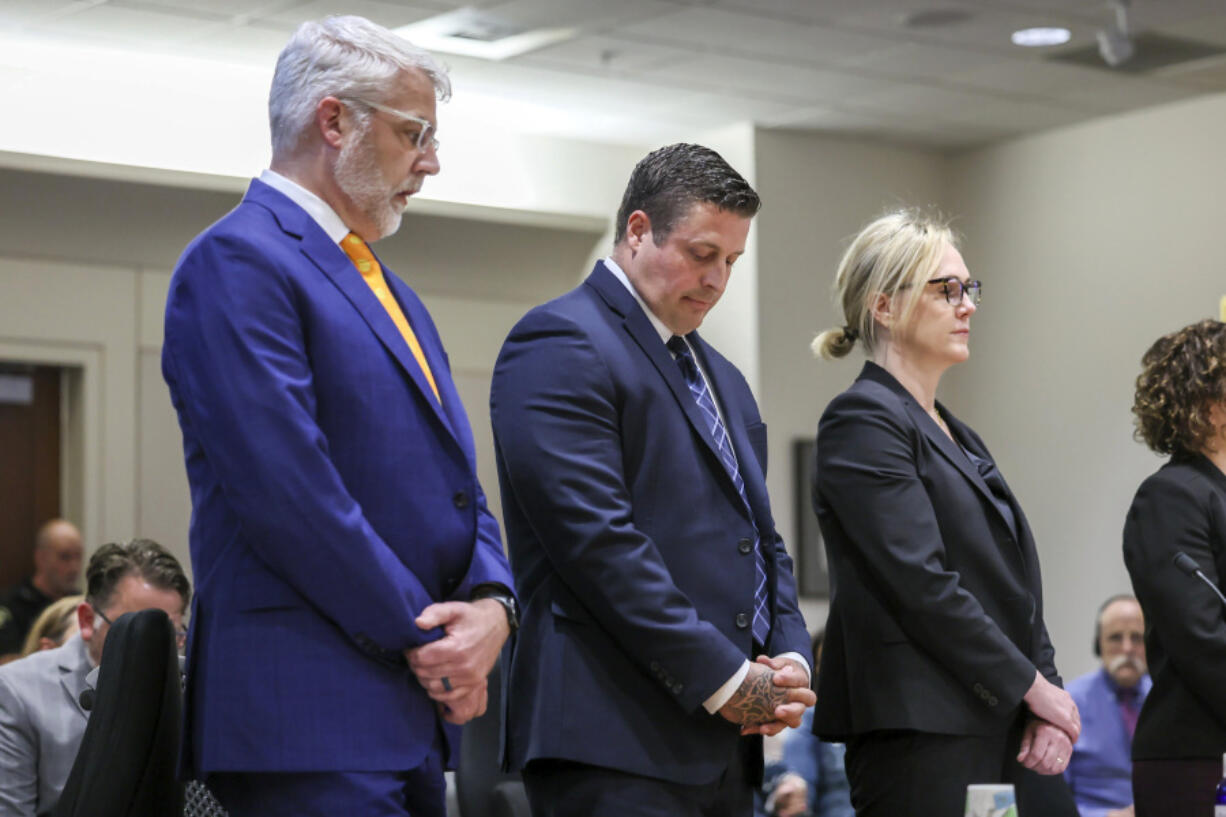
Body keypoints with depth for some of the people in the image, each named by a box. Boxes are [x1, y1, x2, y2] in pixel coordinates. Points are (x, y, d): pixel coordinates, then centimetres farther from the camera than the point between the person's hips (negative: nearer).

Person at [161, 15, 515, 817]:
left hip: (414, 716, 9)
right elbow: (287, 490, -18)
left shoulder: (389, 291, 21)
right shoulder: (238, 262, -8)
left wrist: (492, 603, -2)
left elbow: (454, 478, 19)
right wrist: (426, 642, -12)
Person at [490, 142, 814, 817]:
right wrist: (727, 680, -14)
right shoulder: (560, 344, -6)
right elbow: (598, 540, -16)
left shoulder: (723, 379, 23)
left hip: (725, 745, 8)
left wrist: (789, 661, 3)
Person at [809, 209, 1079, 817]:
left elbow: (1016, 581, 16)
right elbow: (922, 585, -16)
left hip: (1011, 735, 8)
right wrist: (1033, 687, -10)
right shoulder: (862, 421, -7)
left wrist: (1048, 701, 1)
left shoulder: (959, 436, 20)